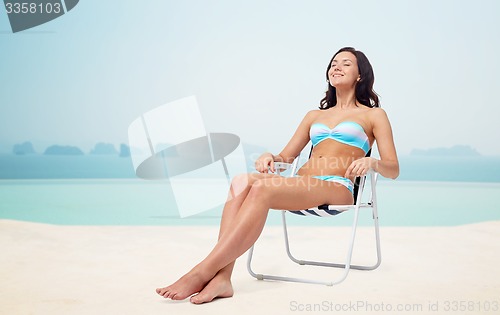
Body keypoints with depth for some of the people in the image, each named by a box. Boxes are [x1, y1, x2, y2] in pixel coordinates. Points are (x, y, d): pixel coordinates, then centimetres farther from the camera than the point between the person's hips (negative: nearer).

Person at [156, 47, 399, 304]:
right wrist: (269, 156, 2)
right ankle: (221, 278, -40)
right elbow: (286, 157, 27)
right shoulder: (315, 115, 30)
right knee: (242, 181, -27)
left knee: (262, 189, -33)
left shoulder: (373, 115, 15)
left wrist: (371, 161, -18)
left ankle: (203, 272, -38)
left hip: (336, 189, -5)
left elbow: (393, 169, 7)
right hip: (300, 185, 5)